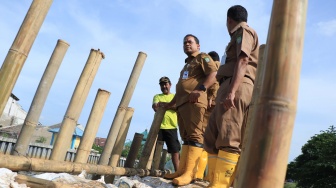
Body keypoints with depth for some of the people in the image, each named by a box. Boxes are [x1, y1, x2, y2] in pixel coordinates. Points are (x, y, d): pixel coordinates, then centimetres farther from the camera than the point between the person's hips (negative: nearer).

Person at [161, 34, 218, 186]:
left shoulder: (202, 58, 9)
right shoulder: (187, 64, 33)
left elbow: (214, 73, -9)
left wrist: (201, 89, -22)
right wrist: (170, 103, 32)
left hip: (194, 102, -9)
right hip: (181, 103, 9)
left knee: (194, 135, -14)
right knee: (186, 137, 5)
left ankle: (189, 173, -19)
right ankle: (181, 170, 5)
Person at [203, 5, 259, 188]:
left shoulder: (243, 31, 6)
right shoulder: (240, 35, 34)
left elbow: (243, 61, -11)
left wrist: (232, 90, -23)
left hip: (237, 88, -9)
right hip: (229, 88, 10)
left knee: (228, 140, -18)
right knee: (212, 138, 3)